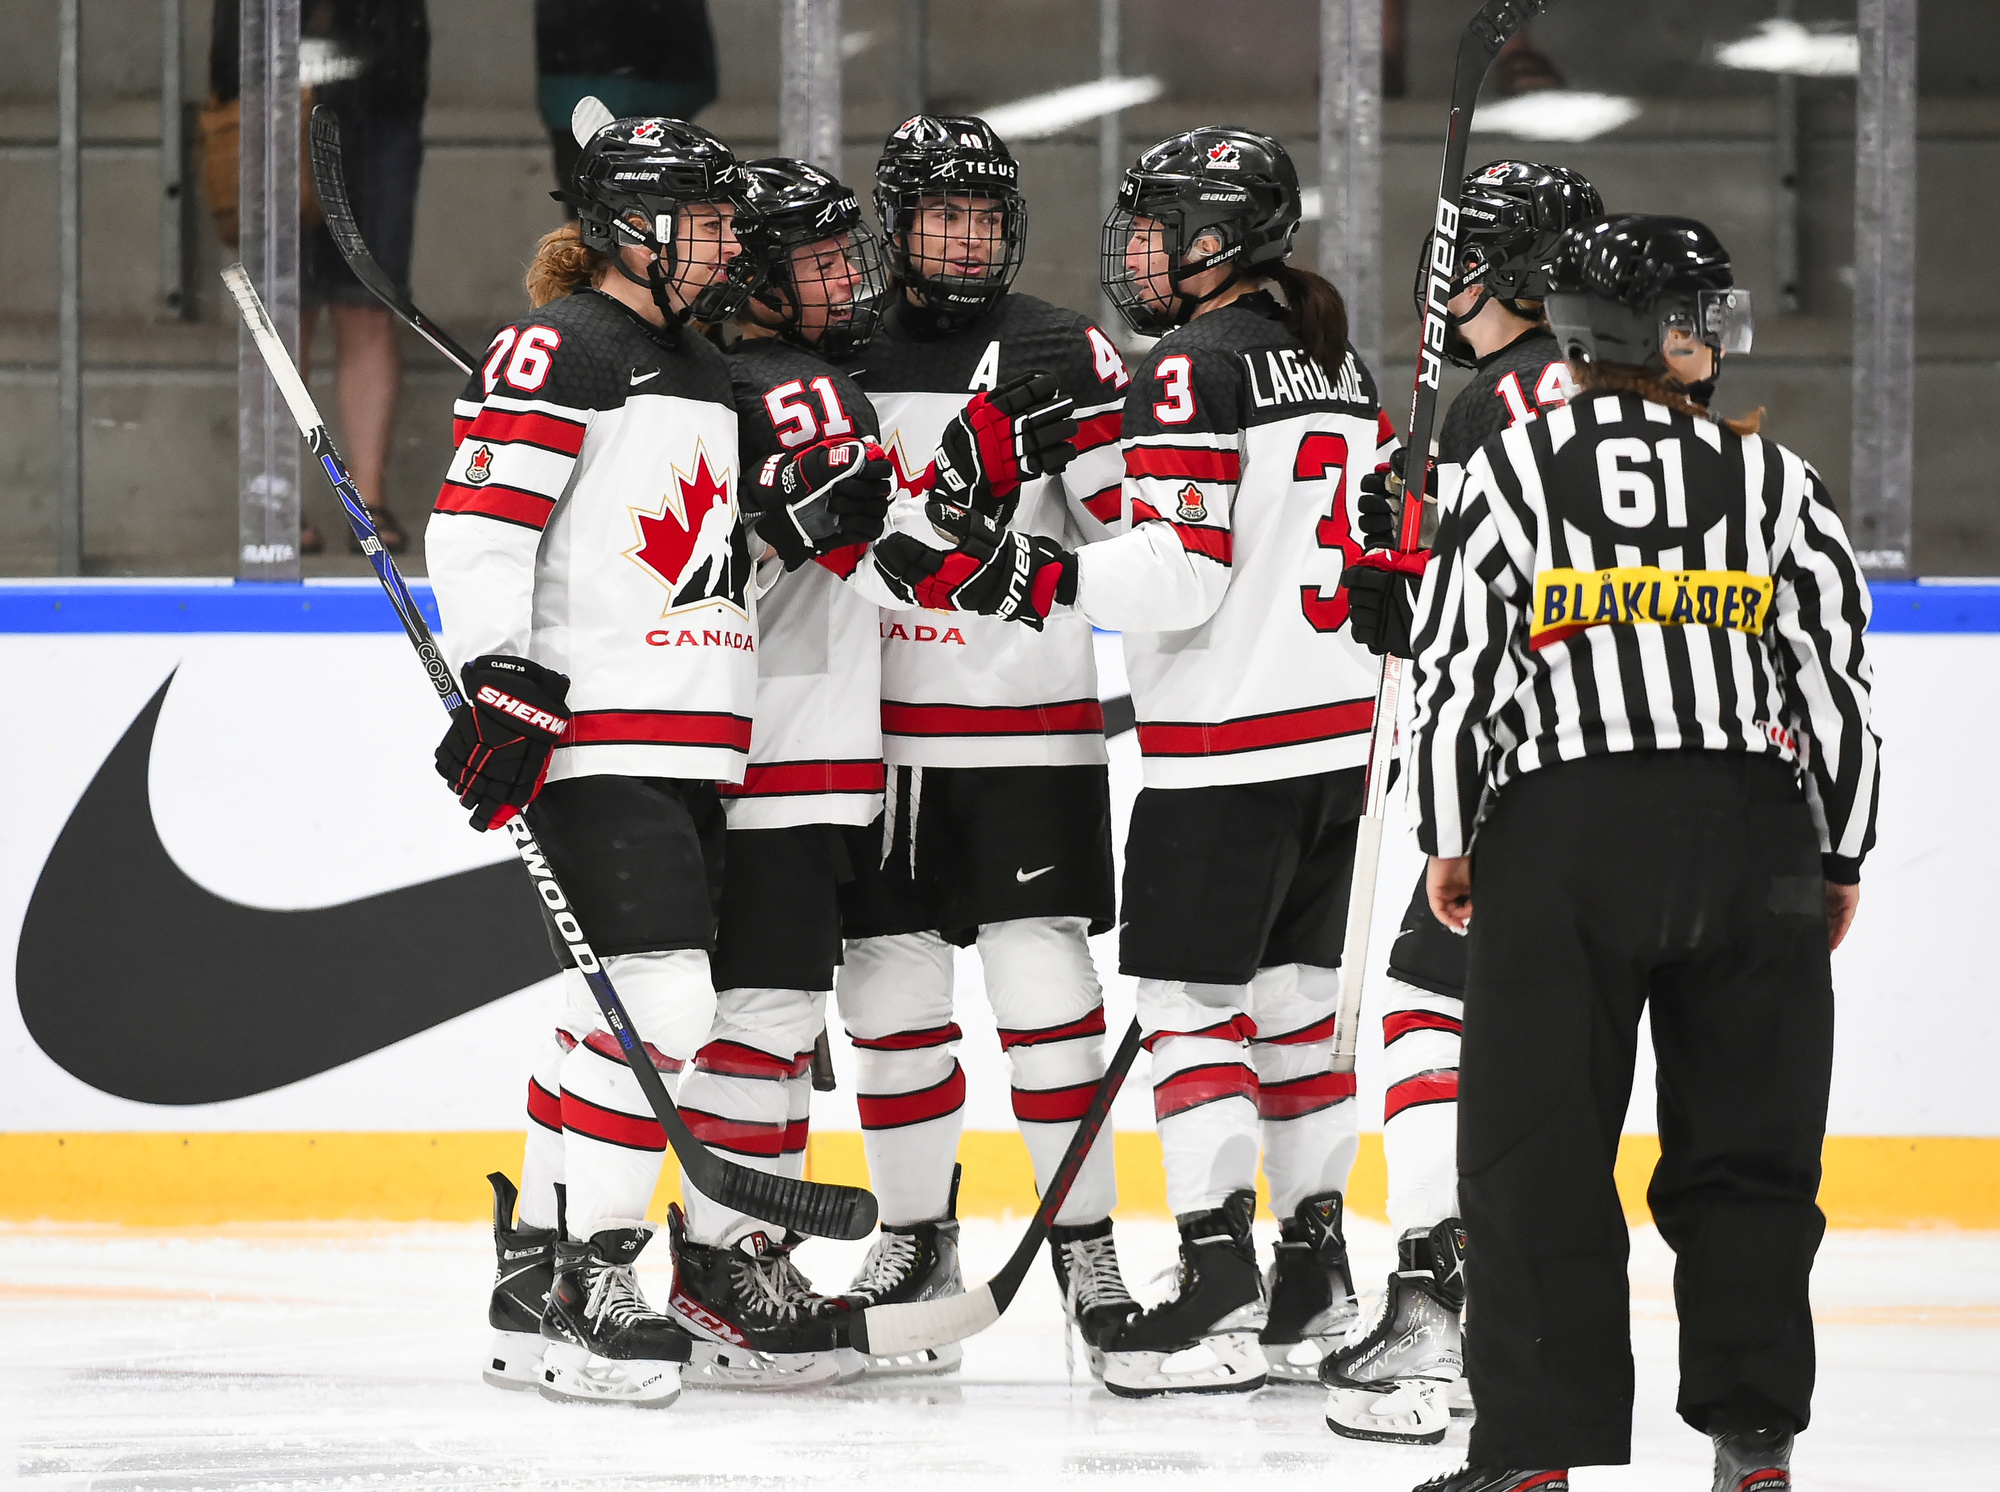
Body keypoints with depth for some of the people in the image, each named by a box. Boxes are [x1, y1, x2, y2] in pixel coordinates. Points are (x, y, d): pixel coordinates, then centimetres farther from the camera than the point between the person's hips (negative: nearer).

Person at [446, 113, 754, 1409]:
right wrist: (501, 681, -23)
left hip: (690, 743, 9)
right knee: (661, 1002, -17)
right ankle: (591, 1287, -12)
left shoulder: (705, 374, 20)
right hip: (593, 732, -9)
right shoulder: (564, 346, -8)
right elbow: (477, 523, -15)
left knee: (621, 1015, 10)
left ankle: (536, 1276, 18)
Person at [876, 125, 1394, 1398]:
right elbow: (1383, 553, 17)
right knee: (1296, 997, 14)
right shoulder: (1336, 362, 13)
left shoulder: (1195, 368, -13)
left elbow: (1178, 576, -20)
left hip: (1226, 745, -9)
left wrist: (1016, 575, -18)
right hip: (1334, 740, 9)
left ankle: (1221, 1294, -9)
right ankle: (1315, 1288, 17)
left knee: (1192, 999, -5)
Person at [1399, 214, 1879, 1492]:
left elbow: (1459, 668, -1)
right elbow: (1838, 680, 6)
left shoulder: (1514, 472, 2)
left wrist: (1450, 838, 10)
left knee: (1540, 1147, 2)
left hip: (1560, 837, -1)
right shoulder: (1772, 480, 6)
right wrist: (1839, 858, 15)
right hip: (1752, 835, 1)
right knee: (1747, 1146, 9)